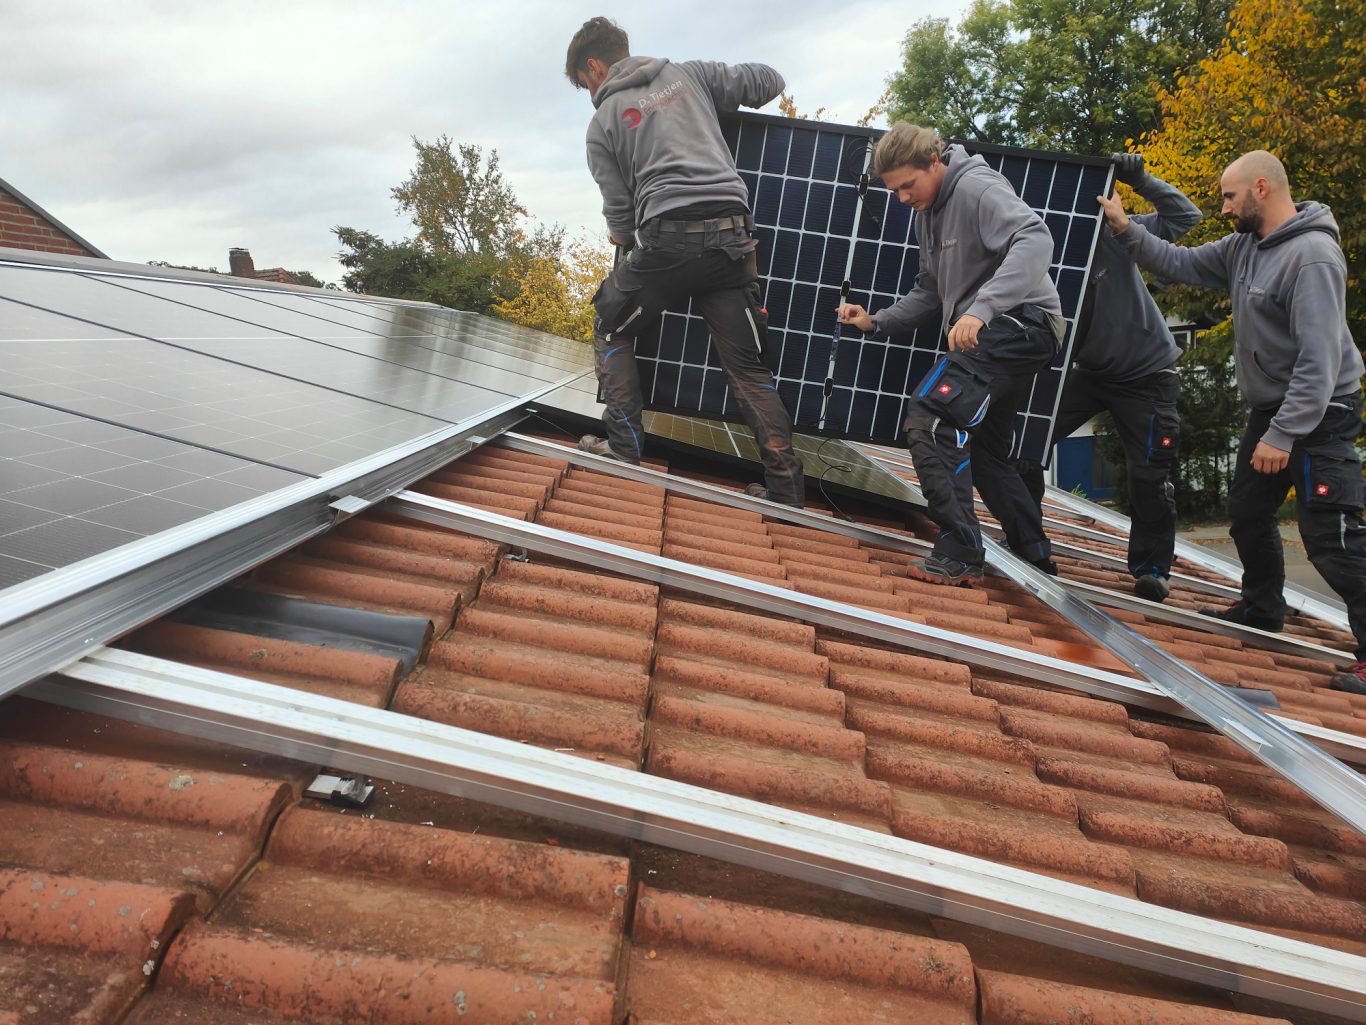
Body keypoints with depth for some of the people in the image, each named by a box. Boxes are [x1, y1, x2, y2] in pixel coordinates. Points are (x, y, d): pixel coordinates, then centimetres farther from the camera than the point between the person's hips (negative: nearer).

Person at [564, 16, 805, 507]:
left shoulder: (603, 122, 11)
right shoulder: (690, 73, 20)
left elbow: (619, 215, 8)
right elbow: (767, 81, 24)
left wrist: (628, 241, 30)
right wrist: (720, 103, 42)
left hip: (667, 237, -3)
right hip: (732, 236, 4)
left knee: (611, 329, 20)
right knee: (747, 366, 7)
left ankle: (621, 443, 12)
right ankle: (785, 483, 3)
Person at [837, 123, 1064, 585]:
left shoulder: (976, 188, -12)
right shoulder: (928, 211, 17)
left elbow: (1035, 240, -29)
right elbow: (930, 292, 24)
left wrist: (981, 309, -40)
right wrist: (876, 321, 9)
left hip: (1021, 322, -11)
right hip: (993, 334, 11)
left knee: (930, 412, -24)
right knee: (984, 451, 18)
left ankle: (960, 551, -22)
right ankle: (1034, 558, 30)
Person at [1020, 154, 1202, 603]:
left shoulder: (1113, 235, -14)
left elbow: (1185, 216, -14)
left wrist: (1140, 180, -22)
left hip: (1148, 375, -3)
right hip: (1088, 371, 3)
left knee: (1148, 474, -4)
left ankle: (1151, 568, 14)